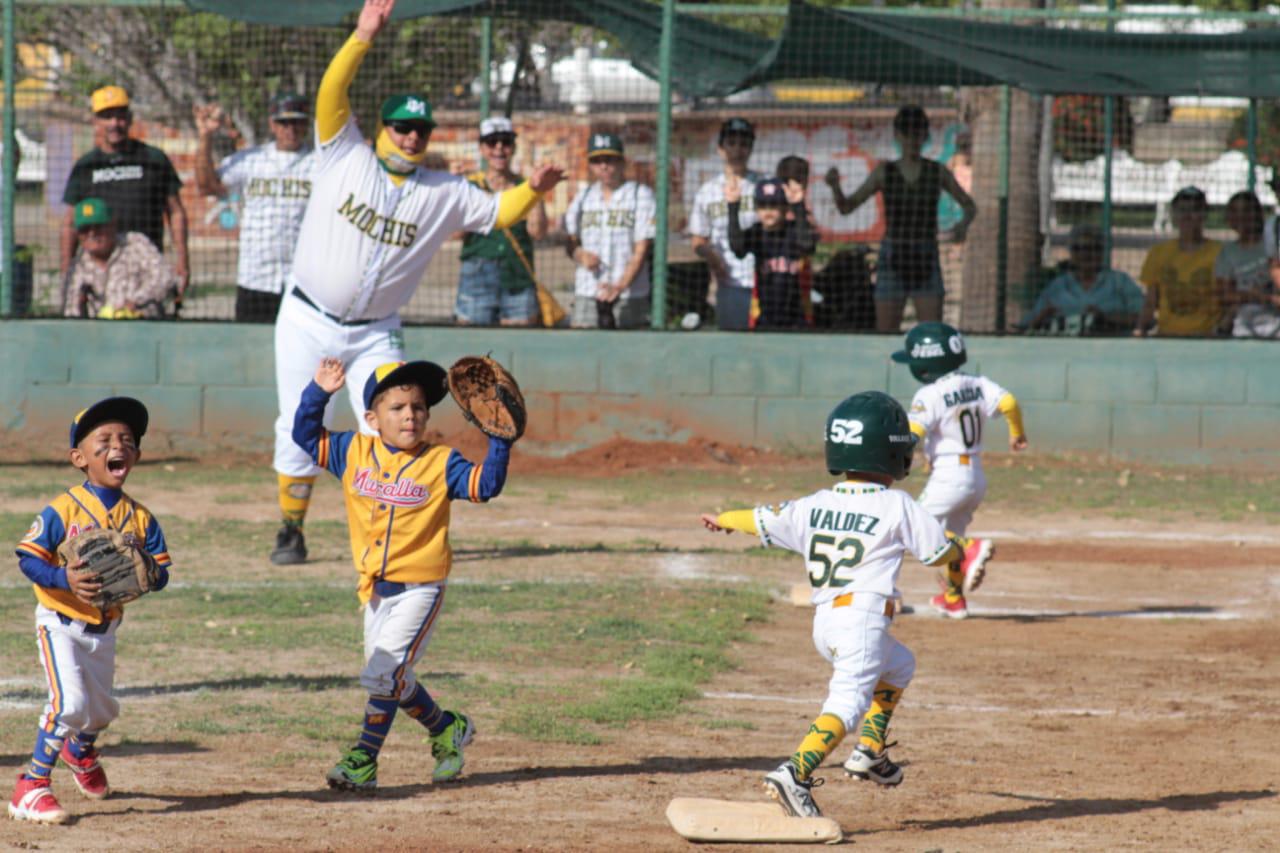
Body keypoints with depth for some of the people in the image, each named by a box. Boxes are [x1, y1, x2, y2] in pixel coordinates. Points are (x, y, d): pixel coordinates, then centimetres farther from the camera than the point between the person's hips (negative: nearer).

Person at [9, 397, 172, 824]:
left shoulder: (139, 517, -1)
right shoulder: (63, 510, -17)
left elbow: (161, 568, 2)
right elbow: (28, 558, -16)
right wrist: (64, 577, -32)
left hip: (104, 628, 6)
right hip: (60, 623, -6)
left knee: (102, 709, 22)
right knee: (69, 701, -23)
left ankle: (80, 749, 58)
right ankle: (31, 788, -12)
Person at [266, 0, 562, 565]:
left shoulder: (444, 194, 4)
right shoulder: (345, 157, -4)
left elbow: (497, 213, 5)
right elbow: (330, 95, -14)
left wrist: (533, 189, -16)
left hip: (374, 334, 2)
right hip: (308, 321, -2)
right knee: (297, 429, -2)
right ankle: (291, 529, 14)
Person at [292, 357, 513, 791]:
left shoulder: (440, 463, -6)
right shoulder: (355, 453, 3)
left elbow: (486, 484, -15)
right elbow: (306, 434, 7)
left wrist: (500, 440, -26)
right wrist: (319, 393, -6)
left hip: (419, 588, -5)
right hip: (375, 588, 5)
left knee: (383, 674, -13)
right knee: (390, 679, 11)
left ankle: (364, 759, 3)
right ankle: (448, 728, 28)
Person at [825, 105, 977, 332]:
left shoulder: (938, 172, 2)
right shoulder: (884, 172, 2)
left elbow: (970, 206, 14)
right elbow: (846, 207, 3)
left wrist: (963, 224, -10)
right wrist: (835, 185, -18)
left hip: (926, 262, 0)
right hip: (892, 262, 0)